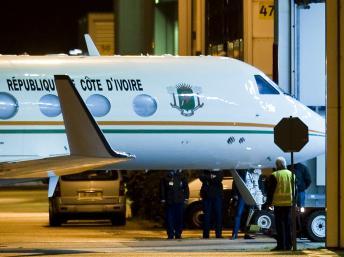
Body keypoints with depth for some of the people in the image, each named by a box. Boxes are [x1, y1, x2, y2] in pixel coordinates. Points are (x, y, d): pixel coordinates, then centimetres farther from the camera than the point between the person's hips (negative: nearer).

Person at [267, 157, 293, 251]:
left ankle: (281, 245, -4)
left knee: (280, 225, -1)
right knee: (288, 224, 9)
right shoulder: (291, 174, 9)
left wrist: (269, 202, 1)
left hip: (278, 203, -4)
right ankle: (288, 245, 10)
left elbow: (270, 191, -6)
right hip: (289, 203, 4)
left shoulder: (274, 176, -7)